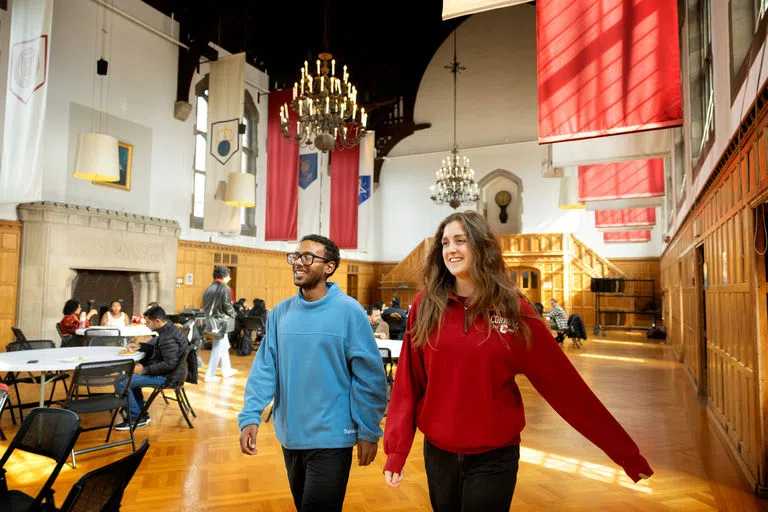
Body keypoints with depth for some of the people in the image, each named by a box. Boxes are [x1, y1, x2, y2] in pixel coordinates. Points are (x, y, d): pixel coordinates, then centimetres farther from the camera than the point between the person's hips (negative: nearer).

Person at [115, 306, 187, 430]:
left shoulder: (168, 338, -25)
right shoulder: (168, 330, 8)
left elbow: (169, 364, -29)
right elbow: (156, 349, 24)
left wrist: (144, 370, -22)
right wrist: (140, 347, 10)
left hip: (168, 377, -11)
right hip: (166, 372, 11)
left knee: (122, 383, -14)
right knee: (131, 375, 28)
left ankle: (136, 418, 1)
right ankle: (142, 415, 25)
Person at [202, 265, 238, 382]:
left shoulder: (209, 289, 8)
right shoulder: (225, 289, -15)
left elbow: (204, 306, 9)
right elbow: (227, 307, -17)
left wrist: (210, 315, 16)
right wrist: (233, 314, 1)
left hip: (211, 321, 8)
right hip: (222, 322, -8)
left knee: (224, 346, 21)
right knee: (218, 349, 0)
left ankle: (226, 370, 31)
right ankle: (209, 375, 4)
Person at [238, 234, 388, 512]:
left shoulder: (348, 311, -14)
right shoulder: (280, 312, 0)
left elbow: (369, 375, -13)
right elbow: (265, 368, -1)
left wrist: (369, 430, -12)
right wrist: (250, 416, -12)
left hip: (330, 438, -5)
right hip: (289, 436, 5)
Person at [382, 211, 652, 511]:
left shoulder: (513, 309, -9)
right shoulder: (426, 305, -6)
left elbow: (564, 384, -6)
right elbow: (408, 381, -4)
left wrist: (624, 451, -5)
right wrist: (396, 450, -10)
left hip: (494, 456, -2)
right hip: (438, 452, 2)